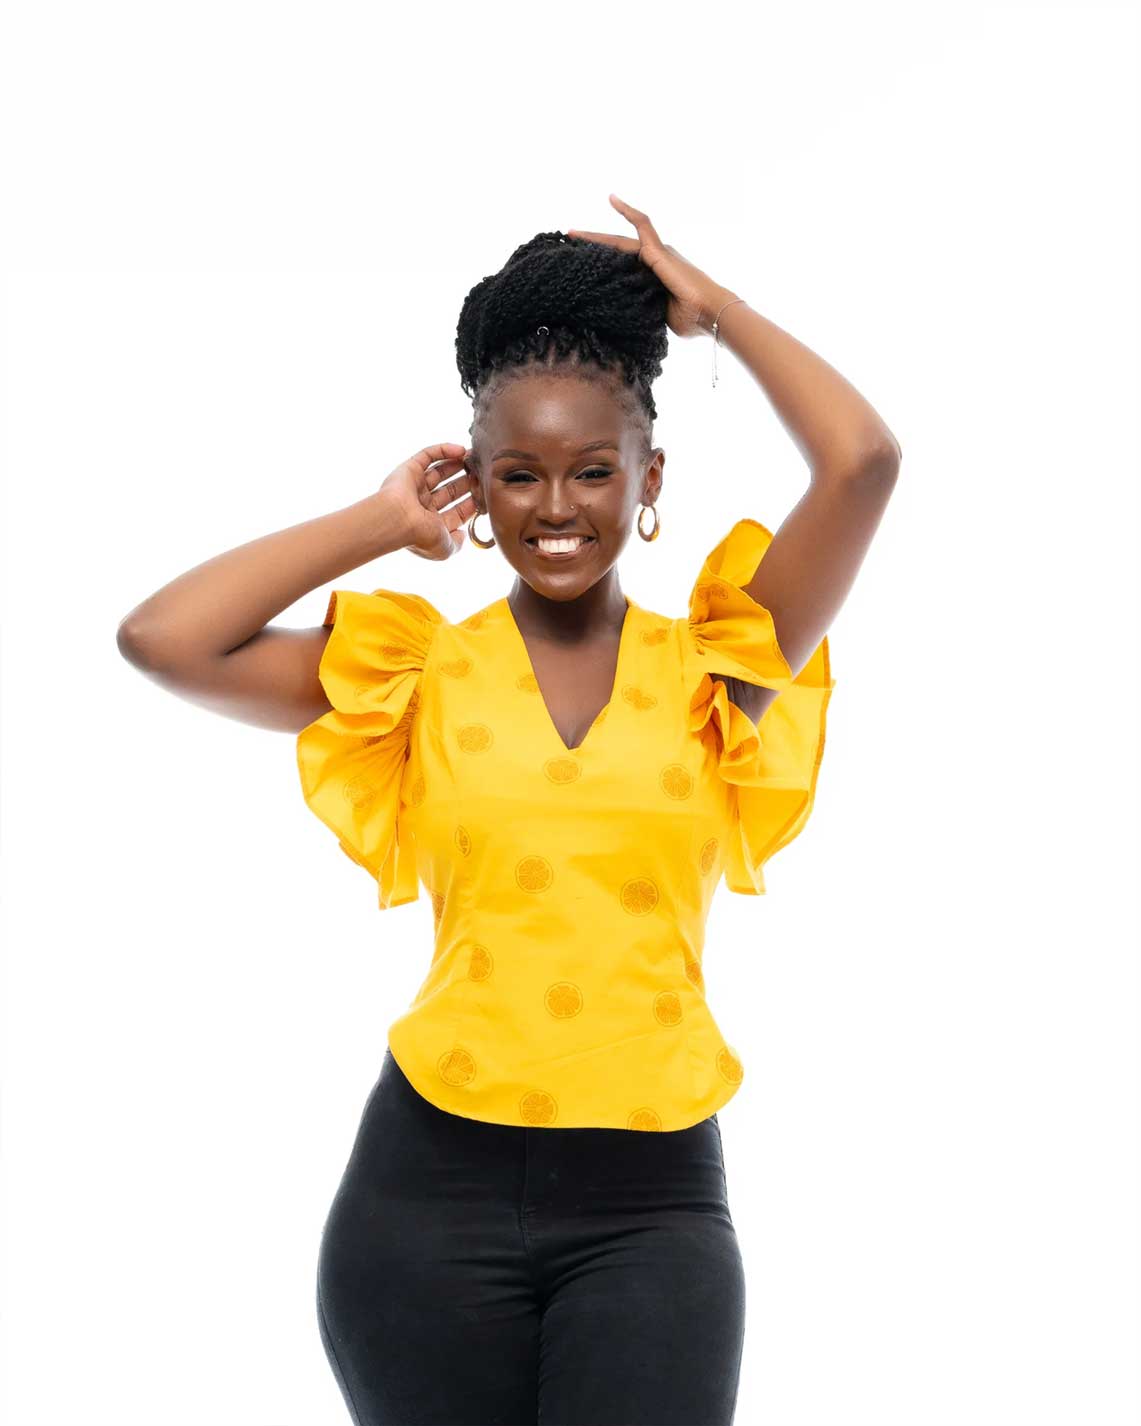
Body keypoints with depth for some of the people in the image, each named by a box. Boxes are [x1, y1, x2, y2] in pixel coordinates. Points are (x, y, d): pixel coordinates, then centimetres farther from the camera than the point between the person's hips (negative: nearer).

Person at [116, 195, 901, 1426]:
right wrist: (382, 523, 4)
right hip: (434, 1185, 1)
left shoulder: (710, 669, 5)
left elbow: (863, 461, -7)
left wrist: (712, 305, 7)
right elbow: (161, 640, -7)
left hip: (651, 1200, 0)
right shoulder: (415, 672, 5)